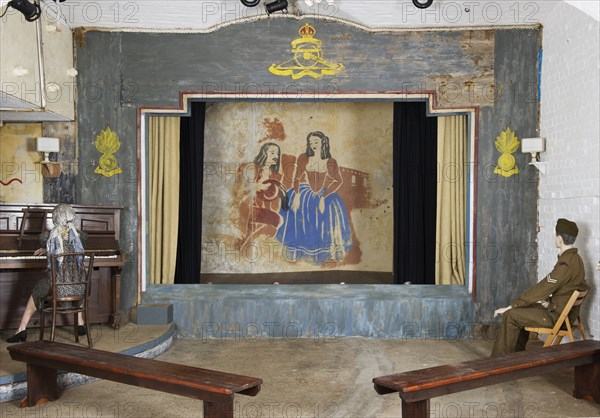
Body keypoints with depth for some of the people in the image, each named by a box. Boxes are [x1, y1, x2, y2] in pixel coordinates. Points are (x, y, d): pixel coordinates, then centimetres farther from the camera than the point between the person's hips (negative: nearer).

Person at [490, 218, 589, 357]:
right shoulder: (574, 258, 7)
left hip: (557, 316, -10)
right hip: (564, 310, 10)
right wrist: (548, 300, 3)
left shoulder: (566, 263, -25)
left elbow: (542, 288, -25)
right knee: (521, 310, 21)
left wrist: (510, 307, -21)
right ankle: (518, 353, 26)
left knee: (510, 316, -13)